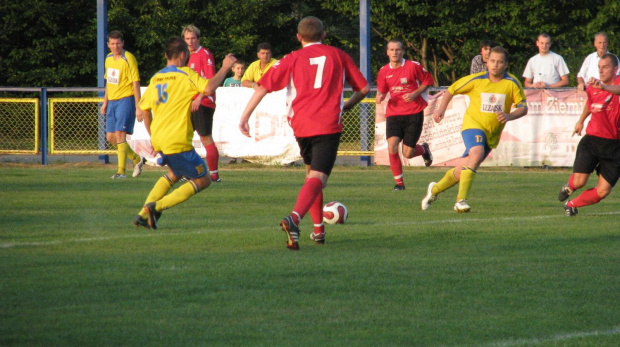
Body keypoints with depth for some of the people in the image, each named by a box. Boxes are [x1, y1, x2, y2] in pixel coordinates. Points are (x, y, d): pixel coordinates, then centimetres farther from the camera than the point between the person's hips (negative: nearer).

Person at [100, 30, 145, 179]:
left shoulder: (128, 59, -13)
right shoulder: (108, 58, 10)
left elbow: (136, 83, -14)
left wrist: (138, 107, -18)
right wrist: (105, 102, 22)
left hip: (125, 99, -8)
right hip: (112, 101, 8)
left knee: (119, 134, -14)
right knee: (111, 137, 9)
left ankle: (121, 171, -10)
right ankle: (137, 159, 26)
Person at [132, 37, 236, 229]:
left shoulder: (156, 78, 13)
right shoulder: (185, 74, -7)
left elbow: (144, 108, 19)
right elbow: (209, 88, -22)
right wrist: (225, 68, -9)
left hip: (158, 141, 8)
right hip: (177, 141, -8)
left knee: (175, 173, 31)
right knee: (203, 180, 6)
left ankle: (143, 214, 16)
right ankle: (157, 206, -10)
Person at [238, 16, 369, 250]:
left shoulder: (292, 59, 9)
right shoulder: (338, 56, 10)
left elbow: (263, 86, 1)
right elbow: (364, 88, 14)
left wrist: (244, 117, 4)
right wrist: (346, 106, 32)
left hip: (301, 125, 2)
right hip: (329, 125, -2)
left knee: (311, 173, 24)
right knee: (318, 178, -13)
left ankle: (318, 228, 26)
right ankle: (294, 218, -39)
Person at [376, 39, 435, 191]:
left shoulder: (413, 66, -7)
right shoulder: (384, 71, 3)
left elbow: (428, 81, 3)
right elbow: (382, 91, 15)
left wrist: (415, 94, -12)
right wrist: (380, 97, -9)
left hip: (413, 114, -2)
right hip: (394, 114, 3)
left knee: (407, 154, -4)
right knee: (392, 146, -19)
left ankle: (424, 149, 34)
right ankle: (399, 182, -2)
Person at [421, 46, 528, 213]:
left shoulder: (512, 83, -4)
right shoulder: (476, 80, -6)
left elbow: (523, 108, -3)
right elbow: (451, 90, 7)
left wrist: (509, 116, -23)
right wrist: (442, 109, -6)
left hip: (492, 133, 3)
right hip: (473, 124, -3)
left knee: (462, 170, 9)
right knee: (476, 154, -34)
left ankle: (435, 189, 35)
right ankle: (461, 200, -35)